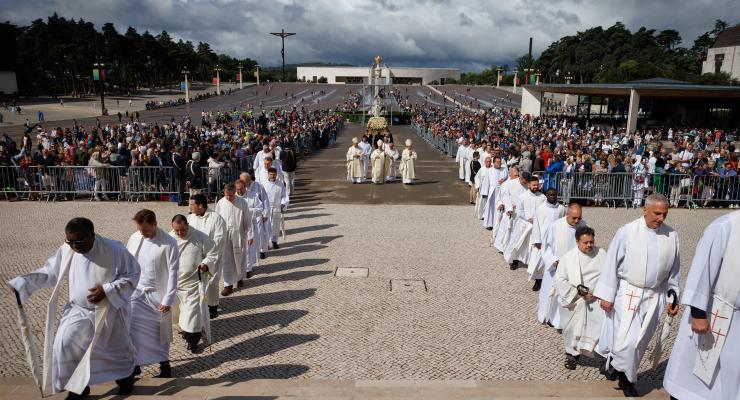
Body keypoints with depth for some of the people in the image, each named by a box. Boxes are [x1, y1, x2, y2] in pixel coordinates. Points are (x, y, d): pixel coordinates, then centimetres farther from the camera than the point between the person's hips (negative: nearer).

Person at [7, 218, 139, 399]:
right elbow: (49, 273, 0)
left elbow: (132, 275, -16)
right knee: (63, 344, -13)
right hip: (78, 310, 3)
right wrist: (20, 283, -12)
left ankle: (126, 376, 43)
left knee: (117, 348, 12)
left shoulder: (114, 249, -22)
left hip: (109, 311, -3)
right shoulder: (66, 250, -11)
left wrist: (107, 290, -27)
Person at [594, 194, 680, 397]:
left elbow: (673, 270, 9)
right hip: (628, 294, -3)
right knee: (627, 340, -7)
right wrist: (607, 295, -7)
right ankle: (626, 378, 18)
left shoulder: (672, 236, -2)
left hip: (654, 297, 4)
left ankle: (625, 376, 32)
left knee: (640, 342, 13)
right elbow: (611, 264, -7)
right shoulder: (627, 232, -12)